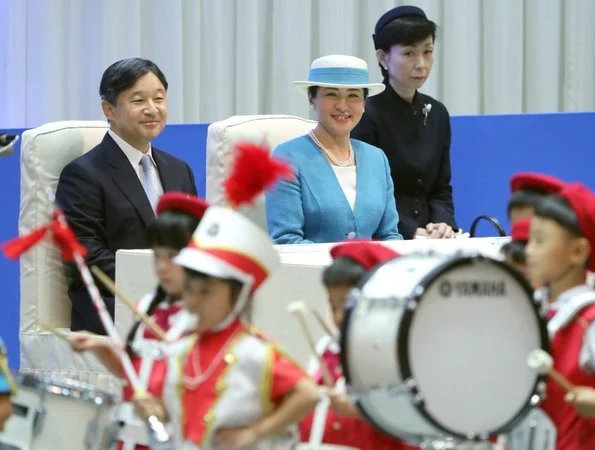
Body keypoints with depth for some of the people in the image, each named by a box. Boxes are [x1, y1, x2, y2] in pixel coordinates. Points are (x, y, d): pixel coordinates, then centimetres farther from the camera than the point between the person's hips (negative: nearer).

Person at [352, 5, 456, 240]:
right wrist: (410, 232, -18)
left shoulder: (437, 114, 13)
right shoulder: (365, 114, -7)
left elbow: (441, 188, 15)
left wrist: (443, 224, -5)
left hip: (429, 244, 5)